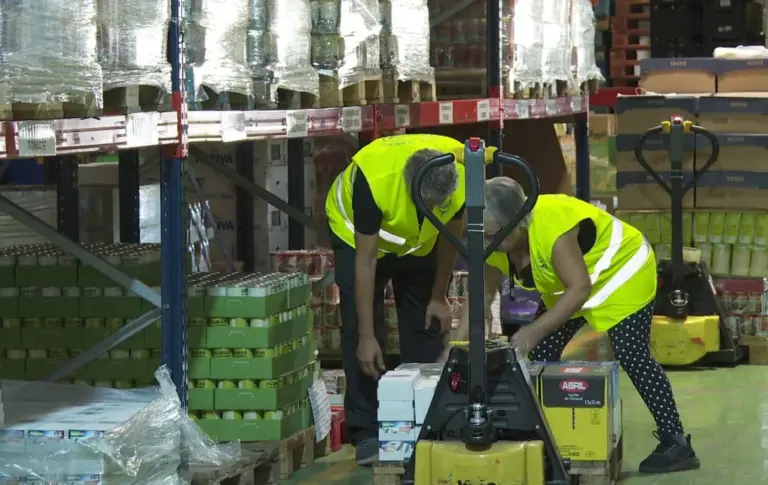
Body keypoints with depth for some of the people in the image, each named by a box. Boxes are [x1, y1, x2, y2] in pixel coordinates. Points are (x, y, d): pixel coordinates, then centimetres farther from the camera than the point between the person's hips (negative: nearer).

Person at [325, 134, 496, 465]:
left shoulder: (463, 175, -33)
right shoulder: (373, 179, -42)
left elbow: (450, 236, -12)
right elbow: (365, 261, -35)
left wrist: (439, 298, -5)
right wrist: (366, 337, -34)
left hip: (421, 240, 3)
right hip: (357, 233, -3)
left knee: (427, 327, 0)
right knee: (360, 326, -12)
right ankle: (366, 432, -7)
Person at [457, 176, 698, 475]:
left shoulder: (551, 226, -39)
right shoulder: (495, 242, -14)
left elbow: (579, 289, -36)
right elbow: (482, 294, -4)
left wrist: (536, 330, -39)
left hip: (622, 271, -8)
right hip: (569, 287, 8)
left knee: (632, 356, -16)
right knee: (541, 354, 0)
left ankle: (676, 443, -12)